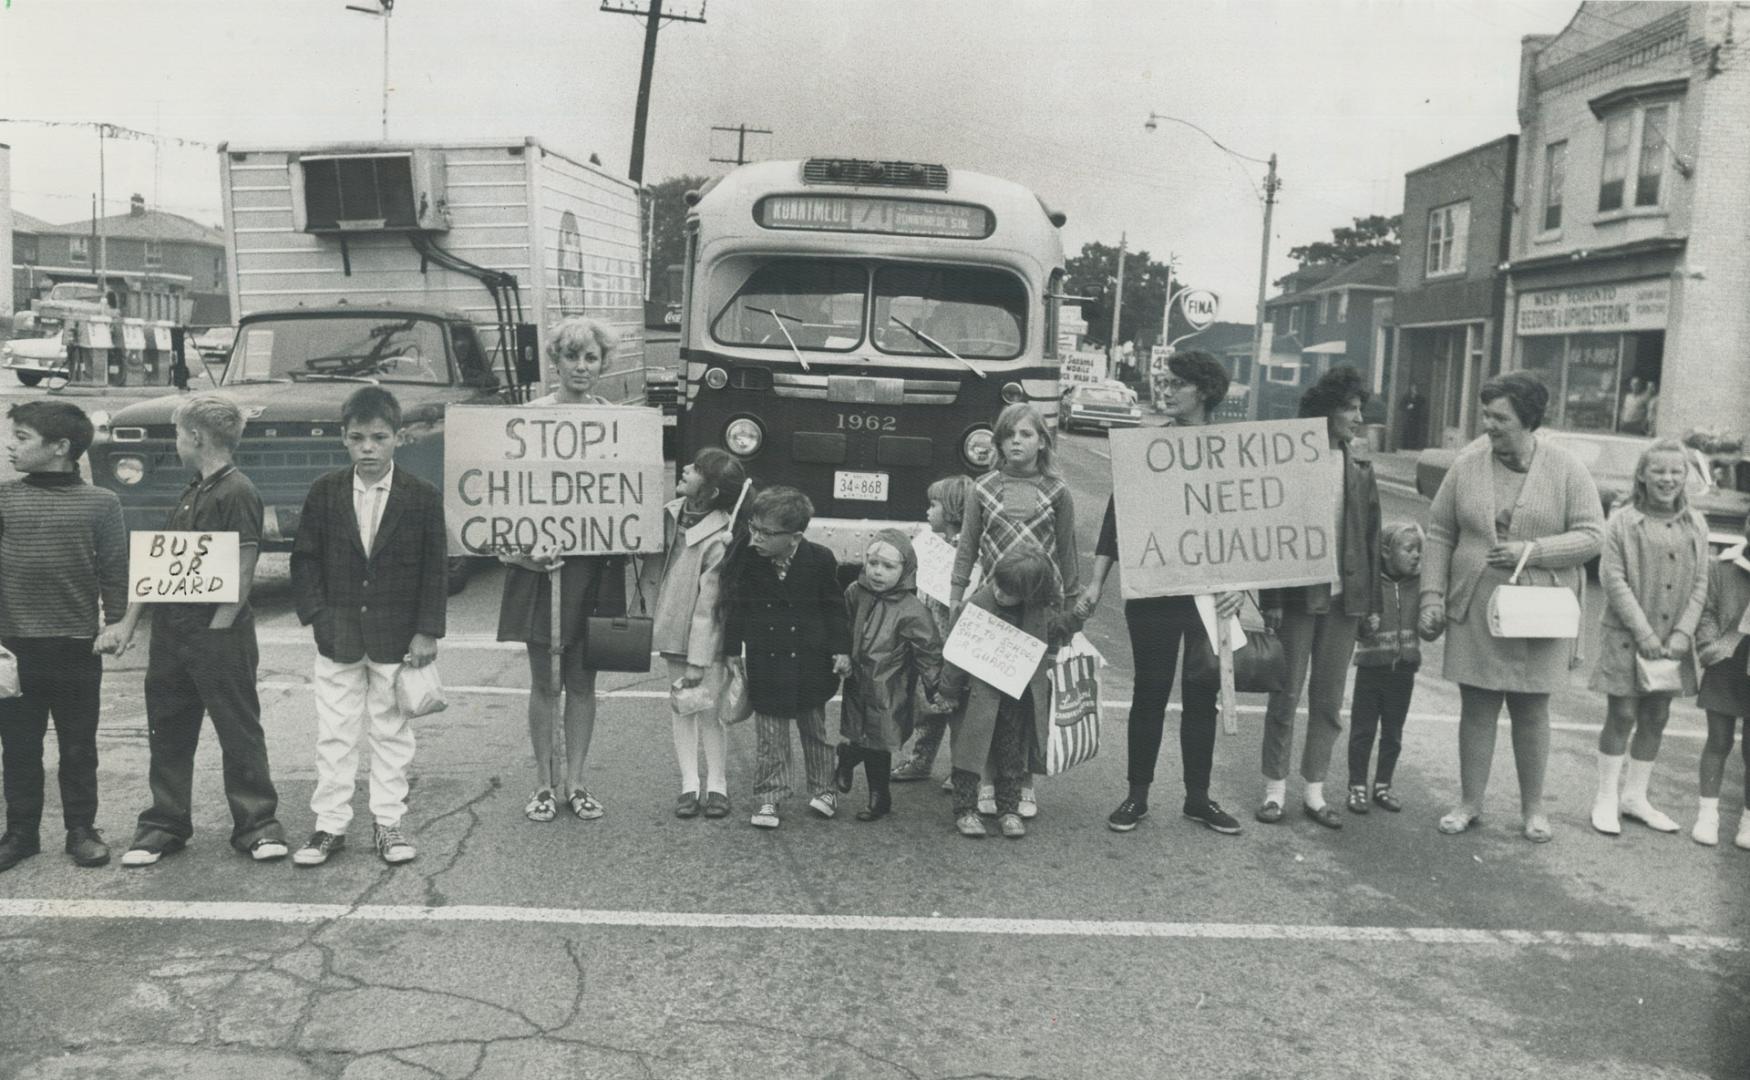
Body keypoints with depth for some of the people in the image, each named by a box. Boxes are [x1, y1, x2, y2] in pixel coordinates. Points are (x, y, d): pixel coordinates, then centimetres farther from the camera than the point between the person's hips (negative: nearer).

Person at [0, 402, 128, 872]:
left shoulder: (100, 503, -1)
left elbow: (115, 573, 0)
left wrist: (115, 629, -5)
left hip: (77, 647, -1)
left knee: (78, 748, 9)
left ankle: (82, 830, 21)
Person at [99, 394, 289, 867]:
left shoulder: (237, 493, -12)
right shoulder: (190, 495, 15)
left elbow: (241, 574, -17)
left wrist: (215, 633, -17)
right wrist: (126, 624, 12)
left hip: (219, 637, -9)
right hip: (171, 633, 9)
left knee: (240, 734, 1)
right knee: (167, 734, 13)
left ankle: (258, 825, 10)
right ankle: (164, 826, 24)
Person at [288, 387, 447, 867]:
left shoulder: (423, 497, -5)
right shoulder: (324, 492, 0)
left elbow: (436, 568, -3)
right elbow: (305, 558, 3)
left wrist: (428, 630, -8)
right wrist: (316, 614, -7)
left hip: (396, 638, -1)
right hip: (337, 637, 1)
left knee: (392, 732, 9)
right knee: (334, 734, 7)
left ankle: (388, 822, 19)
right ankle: (329, 824, 16)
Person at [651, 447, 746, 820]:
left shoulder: (719, 538, -23)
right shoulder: (672, 513, -4)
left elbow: (707, 604, -21)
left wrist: (698, 661, -18)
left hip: (707, 638, -6)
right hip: (672, 628, 6)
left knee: (710, 710, 1)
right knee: (680, 706, 10)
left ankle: (716, 785, 16)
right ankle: (689, 785, 18)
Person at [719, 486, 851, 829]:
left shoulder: (819, 560, -13)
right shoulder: (744, 556, -11)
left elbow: (834, 607, -1)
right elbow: (734, 607, -2)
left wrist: (841, 649, -2)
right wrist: (732, 653, -1)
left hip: (810, 659, 0)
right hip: (765, 661, 0)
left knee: (815, 729, 16)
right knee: (769, 736, 6)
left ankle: (822, 788, 32)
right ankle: (770, 798, 17)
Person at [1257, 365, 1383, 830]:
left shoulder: (1361, 473, 9)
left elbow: (1371, 540, 11)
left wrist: (1373, 604, 8)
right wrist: (1271, 599, -11)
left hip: (1345, 600, 4)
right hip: (1299, 597, -4)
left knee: (1329, 700, 9)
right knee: (1286, 696, 2)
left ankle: (1314, 790, 19)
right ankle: (1275, 788, 13)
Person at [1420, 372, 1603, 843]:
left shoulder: (1566, 470, -4)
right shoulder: (1468, 465, 0)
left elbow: (1592, 535, -4)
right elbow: (1439, 535, 3)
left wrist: (1533, 550, -19)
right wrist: (1432, 597, -3)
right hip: (1474, 611, 1)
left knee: (1531, 711, 8)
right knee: (1476, 707, 7)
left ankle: (1533, 808, 24)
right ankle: (1470, 802, 21)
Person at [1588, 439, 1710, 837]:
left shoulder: (1695, 524, 6)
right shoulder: (1623, 521, -7)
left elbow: (1700, 583, 4)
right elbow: (1613, 579, -11)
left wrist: (1683, 633, -8)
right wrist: (1644, 632, -16)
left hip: (1672, 642, 4)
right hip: (1627, 637, -4)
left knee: (1656, 718, 10)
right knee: (1622, 715, 0)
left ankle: (1635, 796, 23)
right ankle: (1606, 799, 12)